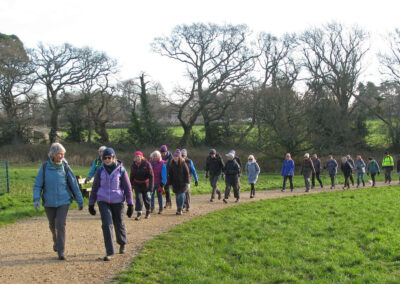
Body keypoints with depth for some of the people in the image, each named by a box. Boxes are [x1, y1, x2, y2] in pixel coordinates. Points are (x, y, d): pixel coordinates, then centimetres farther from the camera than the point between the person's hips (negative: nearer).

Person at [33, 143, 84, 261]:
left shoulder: (65, 167, -6)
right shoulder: (44, 167, -6)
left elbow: (74, 184, -2)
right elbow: (37, 184, -3)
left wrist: (80, 201, 1)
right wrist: (36, 199, -16)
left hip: (63, 201, -2)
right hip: (49, 202, 2)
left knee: (61, 225, -11)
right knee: (52, 225, 17)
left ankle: (61, 251, -6)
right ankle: (56, 241, 45)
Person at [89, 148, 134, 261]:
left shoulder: (121, 170, -4)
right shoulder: (100, 170, 1)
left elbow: (128, 188, -1)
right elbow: (95, 187, 9)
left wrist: (130, 204, -4)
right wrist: (91, 204, 11)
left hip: (117, 201, -1)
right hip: (103, 201, 1)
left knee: (119, 224, 12)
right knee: (106, 225, -10)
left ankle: (122, 243, 42)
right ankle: (109, 252, -3)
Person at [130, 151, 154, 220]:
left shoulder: (147, 164, -14)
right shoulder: (133, 165, -2)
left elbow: (151, 176, -15)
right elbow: (132, 176, 9)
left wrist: (151, 186, -21)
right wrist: (131, 186, 10)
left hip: (146, 184, -2)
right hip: (137, 185, 2)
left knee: (146, 199, 9)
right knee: (138, 198, -11)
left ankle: (148, 212, 32)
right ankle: (139, 214, -11)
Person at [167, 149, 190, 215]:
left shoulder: (183, 164, -8)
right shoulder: (172, 165, 2)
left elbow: (187, 174, -4)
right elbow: (170, 175, 7)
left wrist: (187, 183, -7)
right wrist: (170, 184, 6)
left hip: (182, 184, -3)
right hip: (175, 184, 3)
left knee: (181, 196, -7)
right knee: (177, 197, 9)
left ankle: (180, 210, -3)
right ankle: (179, 208, 20)